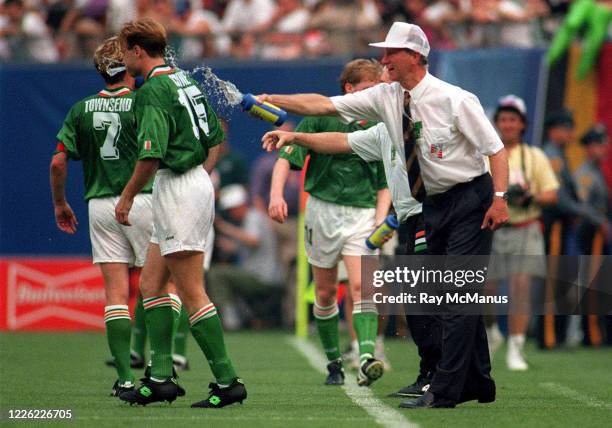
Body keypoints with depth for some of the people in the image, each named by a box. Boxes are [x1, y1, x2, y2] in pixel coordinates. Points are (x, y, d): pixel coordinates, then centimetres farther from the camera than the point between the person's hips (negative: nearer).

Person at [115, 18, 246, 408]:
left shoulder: (153, 91, -15)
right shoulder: (186, 81, 14)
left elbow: (151, 155, -22)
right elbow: (216, 137, 21)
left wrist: (127, 197, -11)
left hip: (177, 191, -10)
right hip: (198, 184, 10)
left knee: (192, 292, -7)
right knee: (151, 282, 14)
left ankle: (227, 381, -7)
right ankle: (160, 377, 11)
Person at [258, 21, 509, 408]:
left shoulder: (454, 100, -15)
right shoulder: (387, 98, 3)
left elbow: (496, 148, -14)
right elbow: (323, 105, 1)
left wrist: (500, 198, -24)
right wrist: (270, 100, -7)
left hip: (471, 202, -8)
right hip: (435, 206, 8)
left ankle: (444, 391, -14)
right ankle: (478, 385, 23)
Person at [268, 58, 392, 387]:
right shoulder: (323, 117, -3)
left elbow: (384, 185, 11)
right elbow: (287, 158, -5)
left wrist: (380, 222, -5)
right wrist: (276, 195, -20)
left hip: (362, 212, 0)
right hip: (323, 209, 0)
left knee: (361, 286, -17)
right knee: (326, 292, 8)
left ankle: (367, 359, -31)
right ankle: (334, 363, 22)